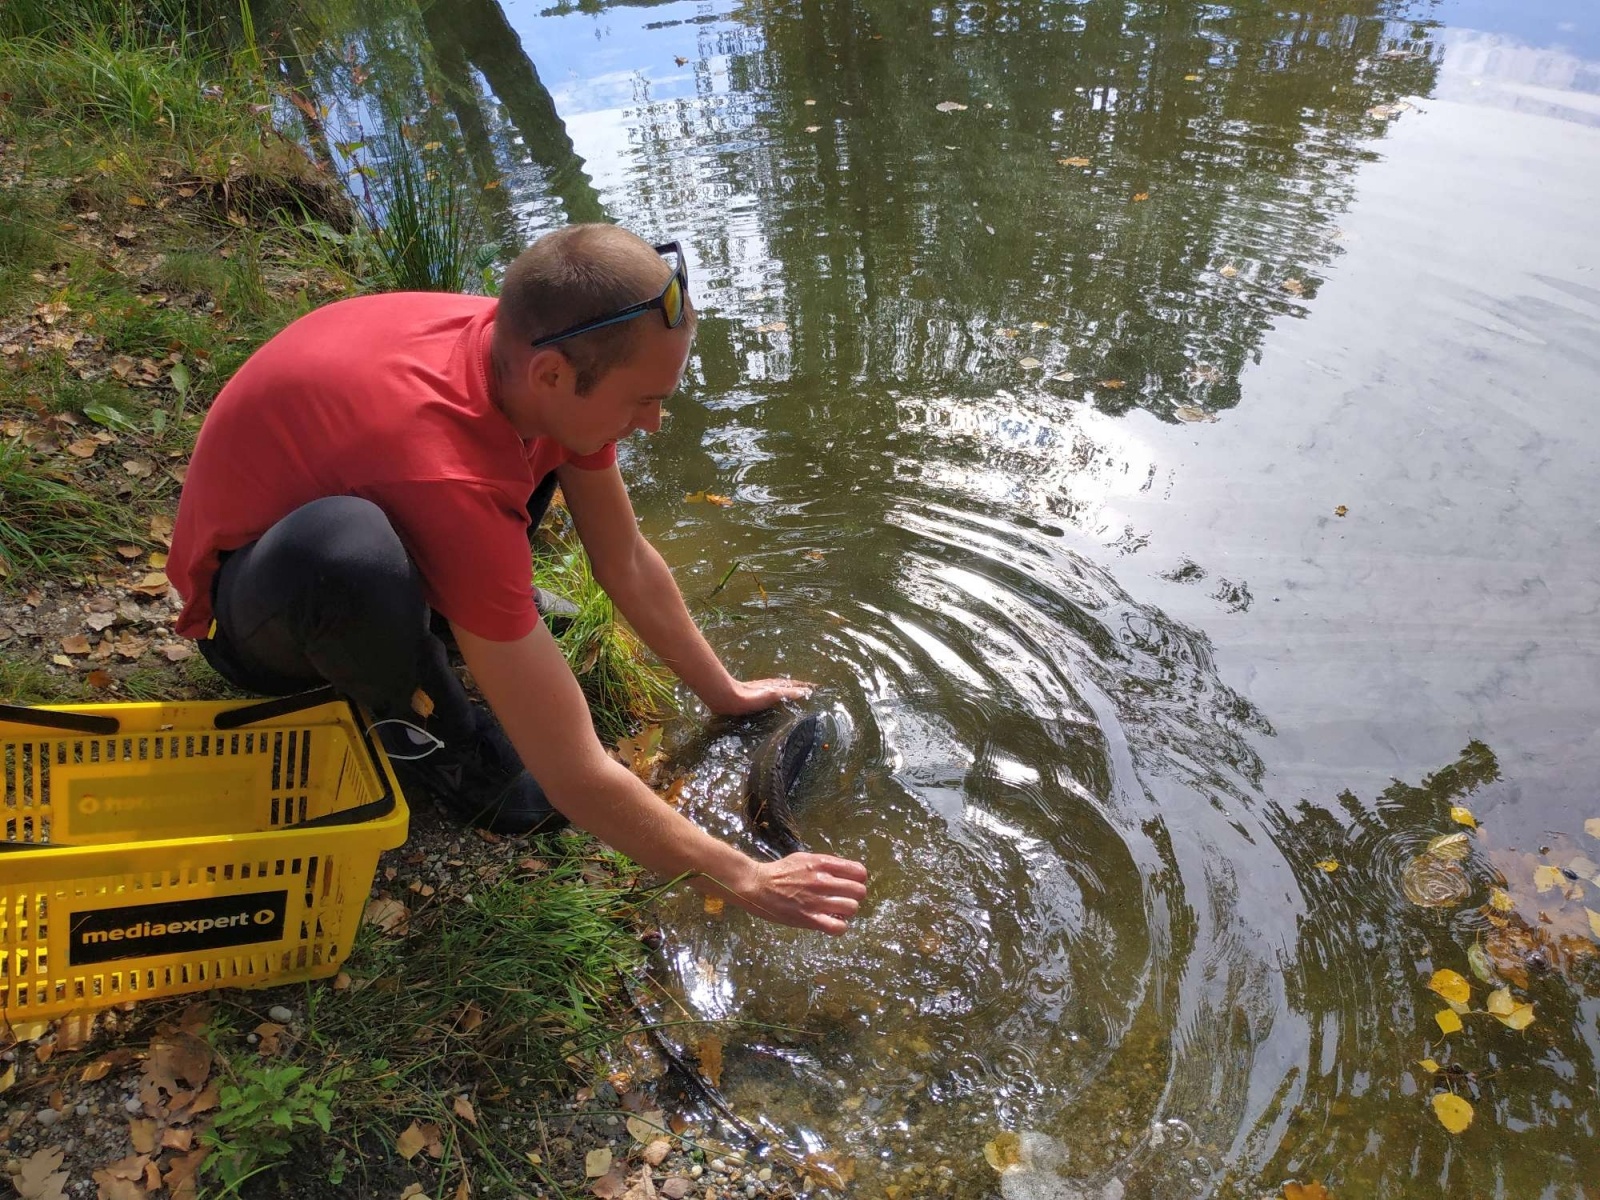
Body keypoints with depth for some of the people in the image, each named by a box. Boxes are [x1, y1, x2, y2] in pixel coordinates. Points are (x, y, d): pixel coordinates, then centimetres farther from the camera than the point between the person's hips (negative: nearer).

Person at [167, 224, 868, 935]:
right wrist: (744, 881, -26)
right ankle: (418, 726, -10)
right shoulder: (451, 481, -42)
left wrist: (725, 694, 2)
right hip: (251, 611, -6)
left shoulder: (529, 354, -20)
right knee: (348, 550, -43)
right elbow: (575, 780, -37)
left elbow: (627, 563, -4)